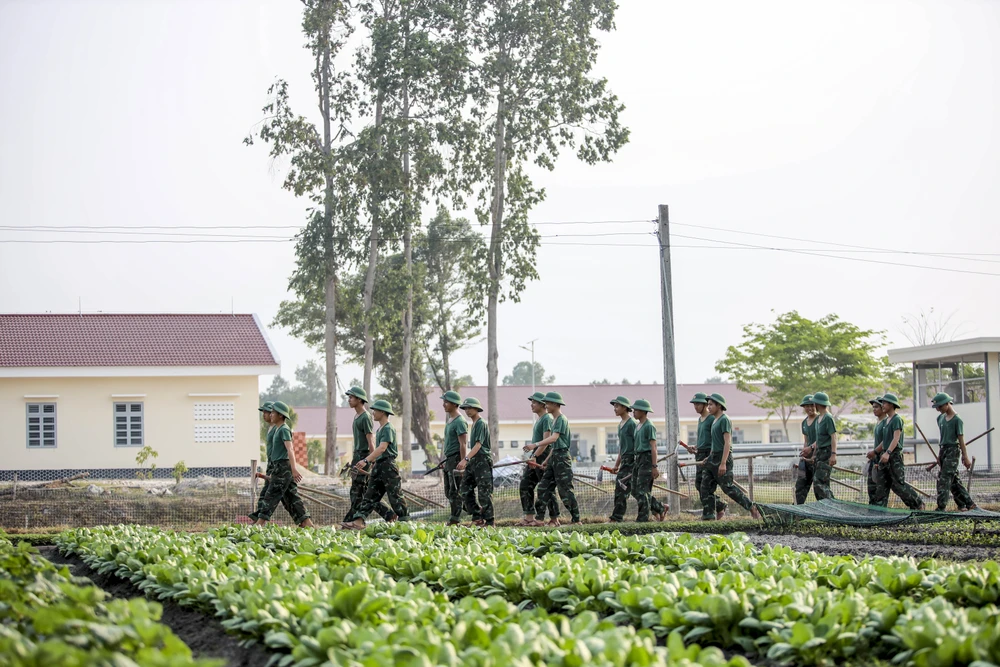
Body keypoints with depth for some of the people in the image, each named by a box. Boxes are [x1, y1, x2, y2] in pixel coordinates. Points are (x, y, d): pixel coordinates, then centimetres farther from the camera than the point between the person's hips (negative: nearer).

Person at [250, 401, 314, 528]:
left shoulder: (284, 429, -11)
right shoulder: (277, 429, 19)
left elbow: (290, 450, -23)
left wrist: (294, 469, -32)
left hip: (283, 466, -10)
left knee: (271, 495, -7)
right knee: (291, 496, 7)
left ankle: (260, 523, -5)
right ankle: (306, 523, 5)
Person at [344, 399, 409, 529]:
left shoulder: (388, 428, -12)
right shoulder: (379, 429, 17)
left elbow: (382, 448, -24)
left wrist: (366, 461, -33)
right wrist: (370, 465, 22)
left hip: (388, 465, -9)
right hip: (378, 465, 9)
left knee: (395, 496, -4)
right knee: (370, 495, 1)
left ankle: (405, 522, 4)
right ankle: (358, 521, -5)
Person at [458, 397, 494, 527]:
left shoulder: (481, 423, -10)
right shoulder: (474, 424, 18)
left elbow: (478, 445, -20)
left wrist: (466, 459, -28)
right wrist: (466, 462, 22)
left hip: (482, 460, -10)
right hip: (474, 461, 10)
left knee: (484, 492, -8)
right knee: (466, 489, 5)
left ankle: (489, 522, -5)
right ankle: (477, 517, 9)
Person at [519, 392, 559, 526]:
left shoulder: (547, 419, -12)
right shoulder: (539, 419, 18)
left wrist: (535, 457, -26)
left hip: (543, 457, -10)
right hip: (536, 458, 10)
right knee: (525, 486, 7)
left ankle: (554, 519, -1)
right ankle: (529, 517, 8)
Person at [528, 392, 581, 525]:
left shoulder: (561, 419, -12)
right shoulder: (555, 420, 17)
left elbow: (554, 438, -26)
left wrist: (536, 445, -34)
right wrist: (547, 460, 22)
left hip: (562, 457, -10)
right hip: (554, 456, 10)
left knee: (565, 489, -7)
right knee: (544, 487, 6)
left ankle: (576, 520, -1)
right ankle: (539, 519, 8)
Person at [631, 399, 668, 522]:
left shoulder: (649, 426, -11)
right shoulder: (638, 426, 17)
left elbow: (653, 447, -15)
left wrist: (654, 466, -19)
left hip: (647, 458, -10)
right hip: (638, 459, 10)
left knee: (642, 490, -8)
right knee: (635, 490, 8)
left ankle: (642, 519, -4)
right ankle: (660, 508, 18)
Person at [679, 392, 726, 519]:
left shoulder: (712, 419, -10)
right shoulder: (700, 419, 19)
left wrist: (710, 457, -23)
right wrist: (694, 447, 12)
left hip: (709, 454, -9)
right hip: (700, 454, 10)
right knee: (698, 484, 7)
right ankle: (720, 505, 17)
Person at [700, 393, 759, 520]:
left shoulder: (724, 420, -12)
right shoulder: (715, 421, 17)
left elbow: (727, 443, -19)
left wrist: (723, 463, -24)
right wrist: (710, 457, 20)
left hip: (723, 457, -10)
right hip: (714, 457, 10)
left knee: (728, 487, -7)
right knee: (706, 486, 4)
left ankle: (753, 509, 2)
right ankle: (708, 516, 5)